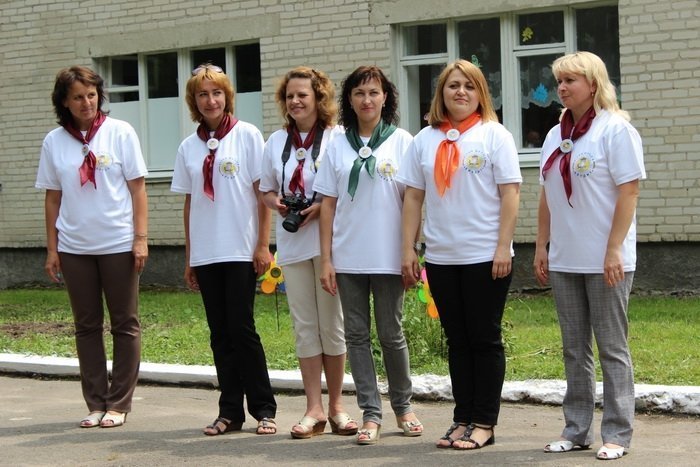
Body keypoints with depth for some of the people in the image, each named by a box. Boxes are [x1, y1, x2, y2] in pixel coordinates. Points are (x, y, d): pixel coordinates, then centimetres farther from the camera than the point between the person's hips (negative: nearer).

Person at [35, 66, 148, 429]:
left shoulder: (120, 133, -3)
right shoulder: (54, 141, 3)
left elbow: (137, 188, -3)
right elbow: (53, 198, 8)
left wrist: (141, 238, -8)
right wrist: (52, 248, 5)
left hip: (118, 245, -2)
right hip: (75, 248, 2)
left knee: (124, 325, 3)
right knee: (87, 327, 8)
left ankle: (119, 404, 11)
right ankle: (96, 403, 15)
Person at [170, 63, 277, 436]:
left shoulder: (247, 135, -1)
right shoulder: (189, 147, 10)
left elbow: (263, 191, -3)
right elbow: (189, 202, 14)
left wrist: (263, 245, -8)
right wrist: (188, 257, 12)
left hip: (240, 251, -4)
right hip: (205, 253, 4)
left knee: (242, 328, -6)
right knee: (220, 333, 6)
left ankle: (263, 409, 4)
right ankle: (230, 411, 12)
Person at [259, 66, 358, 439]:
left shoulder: (337, 137, -3)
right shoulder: (276, 141, 12)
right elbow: (266, 189, 18)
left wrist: (320, 207, -17)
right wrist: (277, 203, -3)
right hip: (292, 242, 4)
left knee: (332, 324, 1)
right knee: (304, 325, 4)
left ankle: (336, 405, 11)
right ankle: (314, 409, 8)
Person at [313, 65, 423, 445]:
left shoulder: (402, 142, 1)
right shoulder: (338, 146, 7)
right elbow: (328, 204, 7)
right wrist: (326, 258, 2)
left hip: (387, 257, -2)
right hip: (348, 257, 2)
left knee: (391, 334, 5)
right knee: (356, 335, 3)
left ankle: (403, 406, 23)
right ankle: (370, 413, 9)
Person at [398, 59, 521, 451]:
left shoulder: (494, 135, -2)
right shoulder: (425, 139, 10)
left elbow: (510, 194, -7)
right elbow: (413, 197, 9)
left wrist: (503, 248, -14)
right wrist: (408, 249, 3)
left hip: (485, 257, -4)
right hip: (441, 258, 4)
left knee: (485, 340, 2)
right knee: (457, 341, 10)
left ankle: (484, 423, 7)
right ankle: (463, 419, 16)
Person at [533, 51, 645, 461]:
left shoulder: (615, 130, -7)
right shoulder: (555, 136, 13)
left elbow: (629, 192, -11)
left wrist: (614, 251, -17)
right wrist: (542, 247, 11)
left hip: (604, 260, -6)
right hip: (564, 260, 6)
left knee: (612, 347, 0)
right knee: (575, 349, 11)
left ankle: (617, 434, 6)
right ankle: (577, 430, 18)